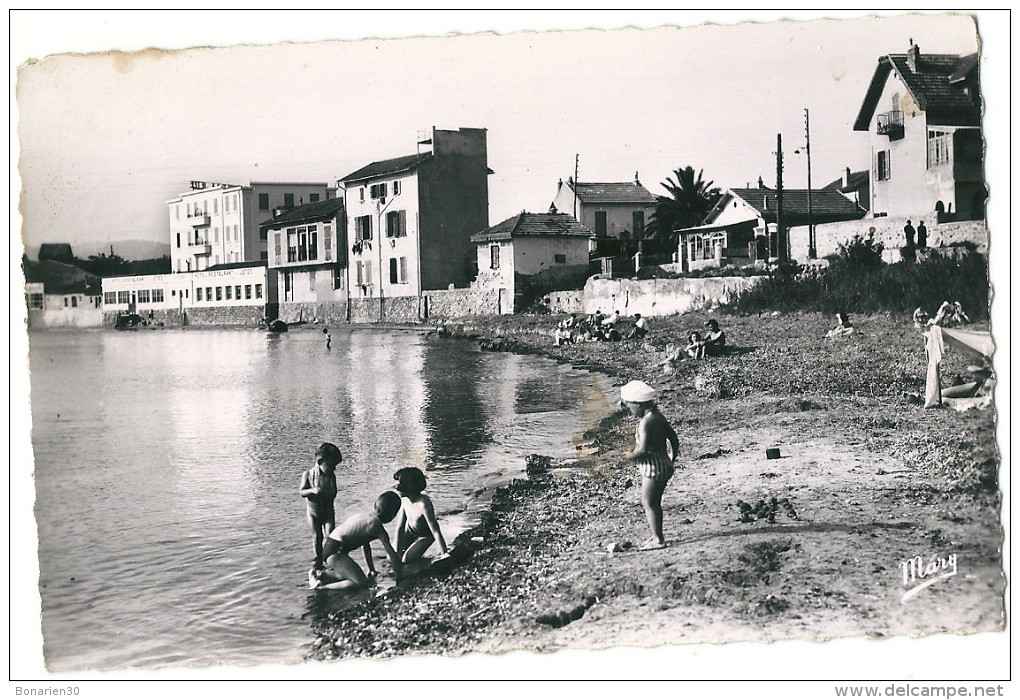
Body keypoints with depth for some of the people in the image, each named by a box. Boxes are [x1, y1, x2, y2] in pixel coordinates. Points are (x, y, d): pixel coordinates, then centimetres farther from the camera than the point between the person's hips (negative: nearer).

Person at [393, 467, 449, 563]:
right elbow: (399, 527, -10)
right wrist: (397, 552, -11)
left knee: (406, 559, -19)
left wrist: (445, 554, -34)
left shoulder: (423, 504, -40)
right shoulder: (404, 501, -19)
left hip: (425, 537, -5)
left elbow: (436, 532, -37)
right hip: (409, 532, 6)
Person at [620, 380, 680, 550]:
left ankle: (658, 539, 4)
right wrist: (673, 458, 24)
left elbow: (643, 449, -27)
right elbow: (674, 439, 15)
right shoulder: (658, 417, 8)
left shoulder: (645, 422, -21)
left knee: (648, 503, 0)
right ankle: (657, 535, 28)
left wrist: (630, 456, -10)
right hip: (663, 464, 10)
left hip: (652, 467, -10)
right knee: (655, 503, 19)